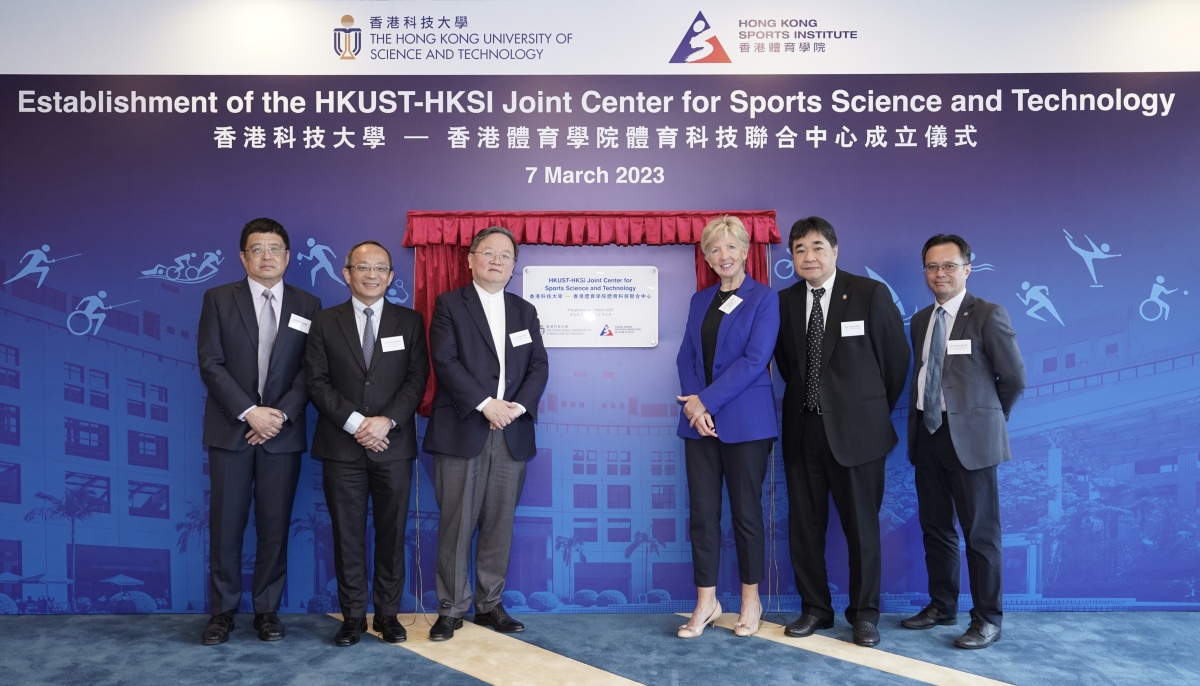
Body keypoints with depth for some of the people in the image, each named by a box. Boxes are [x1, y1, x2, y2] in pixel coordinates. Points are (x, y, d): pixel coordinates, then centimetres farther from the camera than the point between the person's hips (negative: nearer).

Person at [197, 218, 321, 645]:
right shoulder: (219, 299, 4)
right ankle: (223, 610, 17)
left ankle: (267, 609, 18)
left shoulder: (308, 305, 6)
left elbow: (311, 370, 1)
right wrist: (250, 412, -14)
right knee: (225, 526, 5)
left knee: (274, 526, 6)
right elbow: (210, 364, -4)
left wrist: (281, 413, -12)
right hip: (231, 430, -1)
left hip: (283, 431, 1)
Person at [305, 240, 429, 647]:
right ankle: (353, 616, 17)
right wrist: (355, 423, -13)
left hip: (394, 445, 0)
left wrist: (386, 421, -14)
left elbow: (417, 379, 0)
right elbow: (317, 382, -1)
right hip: (341, 447, 0)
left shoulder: (410, 322, 7)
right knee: (347, 534, 6)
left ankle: (388, 614, 18)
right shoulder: (325, 323, 6)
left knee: (392, 533, 6)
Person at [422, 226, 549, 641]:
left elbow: (538, 367, 8)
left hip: (512, 434, 4)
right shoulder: (449, 304, 4)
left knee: (500, 524, 7)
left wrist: (518, 407, -9)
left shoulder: (525, 311, 16)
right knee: (456, 524, 0)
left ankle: (489, 604, 19)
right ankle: (451, 608, 12)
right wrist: (485, 404, -16)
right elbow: (445, 361, -8)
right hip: (461, 431, -3)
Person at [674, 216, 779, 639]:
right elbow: (686, 357, 6)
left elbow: (755, 359, -12)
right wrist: (695, 405, -10)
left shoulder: (764, 298, -2)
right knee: (703, 512, 5)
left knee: (745, 511, 5)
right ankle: (706, 602, 16)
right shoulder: (700, 300, 14)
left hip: (745, 423, -4)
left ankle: (751, 599, 21)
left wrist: (708, 401, -15)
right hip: (700, 422, 4)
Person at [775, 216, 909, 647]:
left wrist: (876, 411, 9)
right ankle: (815, 608, 24)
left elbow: (896, 357, 2)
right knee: (804, 525, 9)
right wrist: (807, 398, 11)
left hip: (854, 427, -3)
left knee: (862, 525, 6)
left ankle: (864, 613, 21)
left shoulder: (870, 293, -5)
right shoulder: (785, 301, 5)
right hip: (802, 428, 4)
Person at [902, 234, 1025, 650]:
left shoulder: (987, 315, -7)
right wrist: (922, 419, 9)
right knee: (935, 527, 14)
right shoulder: (920, 320, 12)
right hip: (927, 433, 6)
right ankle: (942, 606, 28)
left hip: (969, 437, -6)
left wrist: (987, 417, 5)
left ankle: (987, 619, 14)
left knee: (980, 532, 2)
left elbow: (1014, 378, -4)